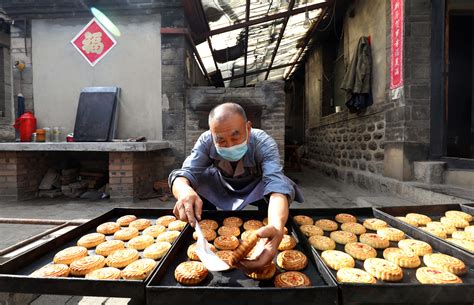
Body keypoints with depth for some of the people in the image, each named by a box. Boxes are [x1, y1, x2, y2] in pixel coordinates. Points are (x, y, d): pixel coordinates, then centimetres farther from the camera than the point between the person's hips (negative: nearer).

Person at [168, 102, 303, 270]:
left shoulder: (264, 143, -35)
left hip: (256, 188, -2)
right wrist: (184, 191, -64)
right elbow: (187, 172, -37)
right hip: (221, 186, 2)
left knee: (284, 183, -31)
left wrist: (277, 227, -70)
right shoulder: (206, 141, -28)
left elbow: (275, 183, -49)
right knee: (196, 188, -24)